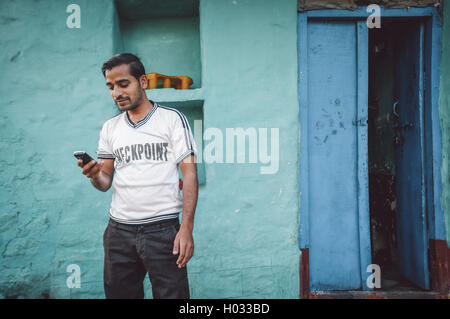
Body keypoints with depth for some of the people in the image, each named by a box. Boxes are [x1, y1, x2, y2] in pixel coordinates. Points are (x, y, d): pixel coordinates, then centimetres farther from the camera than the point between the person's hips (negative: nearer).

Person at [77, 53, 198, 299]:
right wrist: (94, 175, -13)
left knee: (171, 294, 0)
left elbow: (189, 174, -6)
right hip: (118, 230, 4)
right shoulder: (110, 128, 11)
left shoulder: (172, 119, -2)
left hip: (163, 230, -4)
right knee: (119, 293, 12)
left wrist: (187, 228, -14)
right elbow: (105, 182, 11)